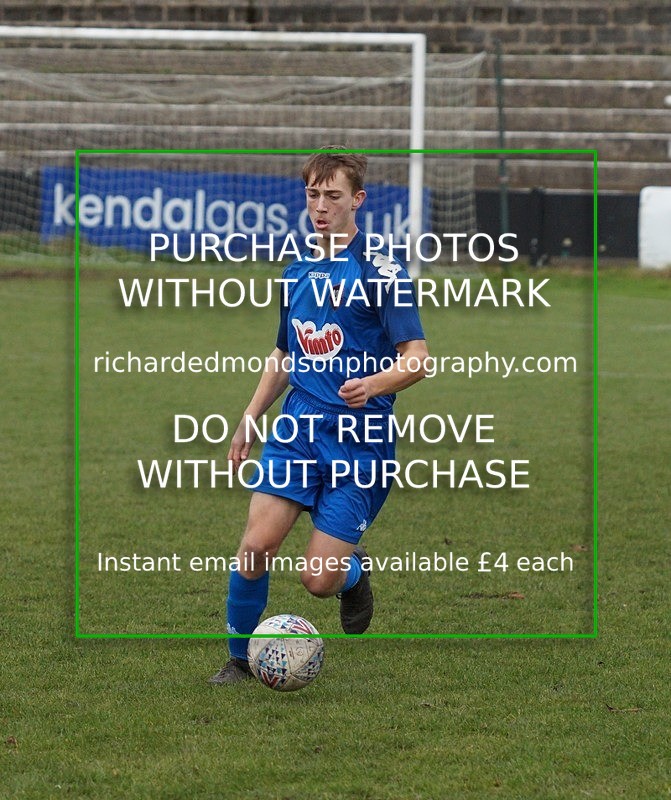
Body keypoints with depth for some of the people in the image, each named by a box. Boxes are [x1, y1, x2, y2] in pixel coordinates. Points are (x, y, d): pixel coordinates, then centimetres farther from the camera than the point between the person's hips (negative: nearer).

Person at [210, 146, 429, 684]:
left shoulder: (378, 270, -7)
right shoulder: (298, 272, 13)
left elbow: (419, 357, -11)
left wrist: (373, 384, -29)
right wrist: (250, 418, 22)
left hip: (360, 439, -5)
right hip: (299, 427, 5)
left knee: (319, 579, -7)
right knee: (256, 546, -12)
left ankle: (354, 573, 29)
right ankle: (240, 659, 7)